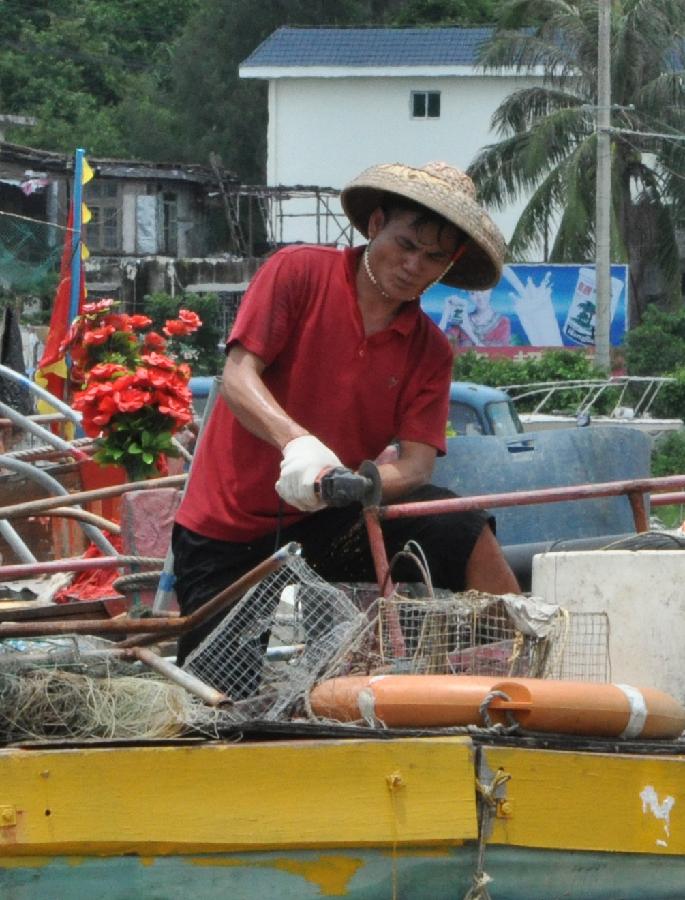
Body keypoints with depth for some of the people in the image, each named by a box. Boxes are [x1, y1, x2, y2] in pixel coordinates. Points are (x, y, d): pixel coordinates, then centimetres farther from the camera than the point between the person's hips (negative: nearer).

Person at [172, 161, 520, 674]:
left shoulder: (430, 352, 3)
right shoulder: (300, 273, -7)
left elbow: (416, 464, -9)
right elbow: (238, 377, -16)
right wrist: (296, 442, -37)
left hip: (328, 518, 3)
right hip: (229, 531, -3)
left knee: (464, 534, -22)